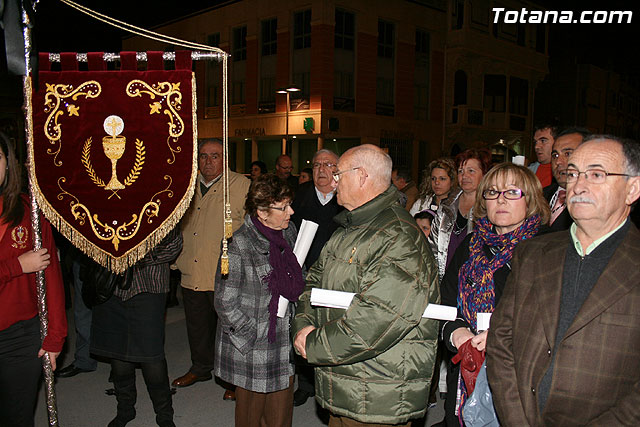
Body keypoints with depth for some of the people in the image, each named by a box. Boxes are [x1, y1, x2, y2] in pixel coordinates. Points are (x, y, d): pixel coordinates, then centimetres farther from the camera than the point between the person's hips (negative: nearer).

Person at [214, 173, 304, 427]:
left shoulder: (289, 231, 2)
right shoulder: (239, 244, -18)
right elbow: (225, 304, -15)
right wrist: (256, 339, -14)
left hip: (284, 346, 5)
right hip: (251, 349, -5)